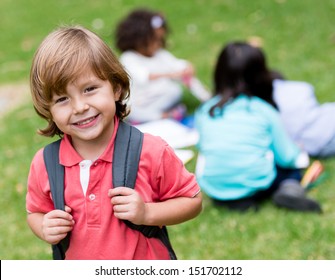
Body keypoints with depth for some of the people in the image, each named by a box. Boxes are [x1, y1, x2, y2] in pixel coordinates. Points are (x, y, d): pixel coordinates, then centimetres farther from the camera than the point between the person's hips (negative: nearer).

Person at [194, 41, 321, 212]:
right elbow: (287, 156, 2)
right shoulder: (265, 111, -2)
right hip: (256, 184, -2)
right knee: (292, 168, 24)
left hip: (213, 190, 2)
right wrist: (301, 157, 26)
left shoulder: (204, 111, 3)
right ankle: (290, 189, -7)